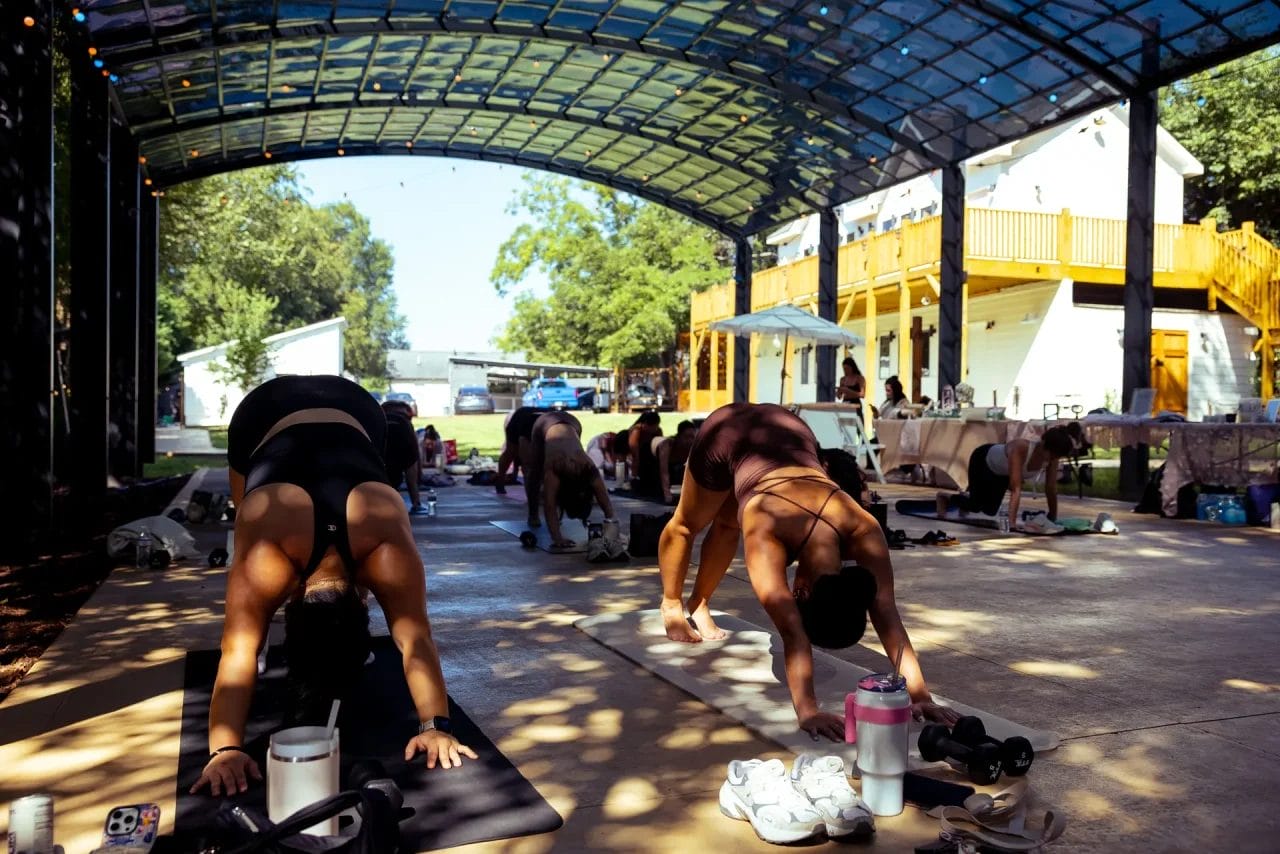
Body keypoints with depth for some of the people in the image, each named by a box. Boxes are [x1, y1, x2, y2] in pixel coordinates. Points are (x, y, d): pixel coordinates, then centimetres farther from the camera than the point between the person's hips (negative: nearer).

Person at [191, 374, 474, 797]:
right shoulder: (265, 557, -38)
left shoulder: (388, 550, -36)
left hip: (354, 414, 0)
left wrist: (437, 727, -39)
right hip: (263, 418, 0)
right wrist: (224, 748, -43)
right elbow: (237, 651, -36)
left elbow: (415, 640, -34)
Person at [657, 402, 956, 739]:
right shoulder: (766, 534, -43)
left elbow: (888, 618, -34)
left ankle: (699, 604, 46)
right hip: (729, 437, -3)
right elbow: (791, 632, -49)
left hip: (789, 431, 3)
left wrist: (920, 694, -38)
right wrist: (807, 711, -53)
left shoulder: (863, 531, -34)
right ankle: (672, 604, 47)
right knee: (688, 524, 20)